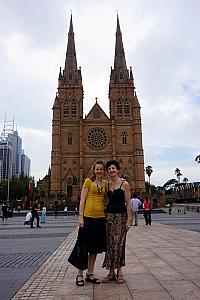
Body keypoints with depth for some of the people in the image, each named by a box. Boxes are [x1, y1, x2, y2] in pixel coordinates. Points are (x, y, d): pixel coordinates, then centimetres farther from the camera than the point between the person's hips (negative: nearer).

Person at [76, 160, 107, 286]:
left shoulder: (106, 183, 11)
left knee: (95, 247, 12)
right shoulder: (88, 181, -2)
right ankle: (80, 274, 16)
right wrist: (81, 217, -10)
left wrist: (107, 215, 9)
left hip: (100, 218, 5)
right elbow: (82, 200, -5)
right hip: (88, 216, -5)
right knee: (85, 245, 3)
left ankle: (90, 274, 25)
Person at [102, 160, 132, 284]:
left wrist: (129, 219, -11)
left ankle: (119, 272, 13)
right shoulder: (107, 184, 8)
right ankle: (111, 272, 16)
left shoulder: (124, 183, -5)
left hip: (121, 215, -4)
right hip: (109, 215, 4)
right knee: (109, 243, 5)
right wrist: (104, 216, 7)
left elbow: (128, 203, -6)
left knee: (119, 243, -1)